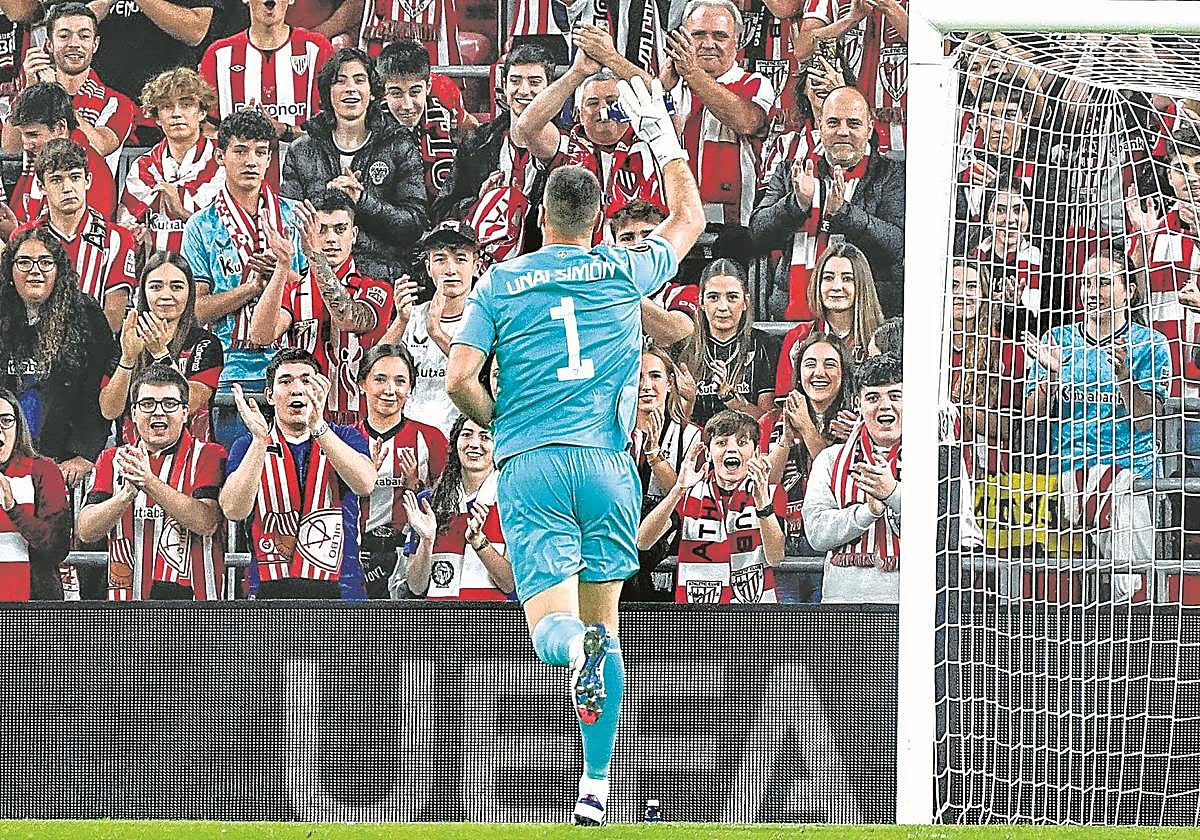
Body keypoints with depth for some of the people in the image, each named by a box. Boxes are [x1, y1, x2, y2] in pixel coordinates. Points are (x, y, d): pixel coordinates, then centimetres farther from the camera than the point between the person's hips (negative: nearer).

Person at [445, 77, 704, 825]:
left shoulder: (501, 284, 6)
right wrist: (663, 139, 35)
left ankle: (574, 646, -45)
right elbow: (689, 219, 26)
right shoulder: (626, 273, 7)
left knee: (554, 629, -6)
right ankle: (596, 788, 8)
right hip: (606, 461, 1)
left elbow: (460, 378, -3)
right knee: (604, 620, 12)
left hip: (529, 463, -1)